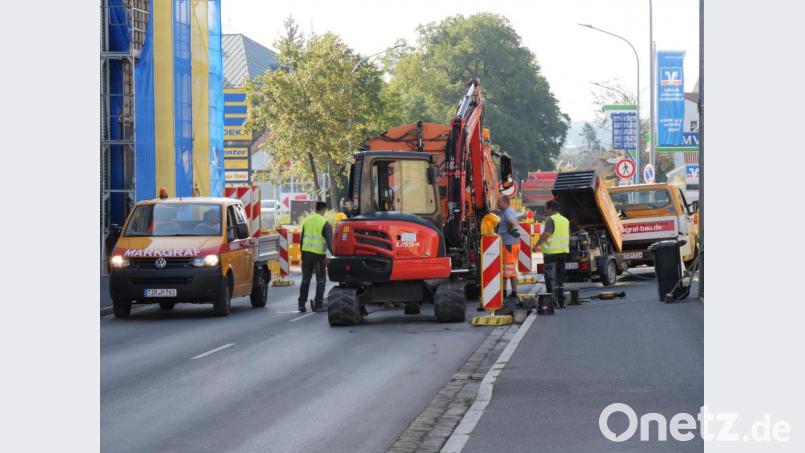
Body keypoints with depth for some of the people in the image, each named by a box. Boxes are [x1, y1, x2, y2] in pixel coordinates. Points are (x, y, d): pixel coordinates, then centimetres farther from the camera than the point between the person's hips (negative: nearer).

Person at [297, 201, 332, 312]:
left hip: (306, 253, 5)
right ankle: (318, 305, 3)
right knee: (321, 280, 6)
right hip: (319, 254, -5)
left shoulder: (307, 221, 9)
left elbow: (302, 240, 13)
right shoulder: (325, 223, -7)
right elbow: (329, 242, -14)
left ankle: (301, 304, 11)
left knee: (305, 279, 12)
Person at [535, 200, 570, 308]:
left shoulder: (550, 219, -12)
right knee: (560, 277, 12)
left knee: (550, 277, -3)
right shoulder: (565, 220, 14)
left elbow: (546, 234, -23)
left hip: (551, 251, -7)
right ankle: (561, 302, 12)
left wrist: (537, 244, -13)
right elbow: (568, 236, 21)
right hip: (563, 251, 7)